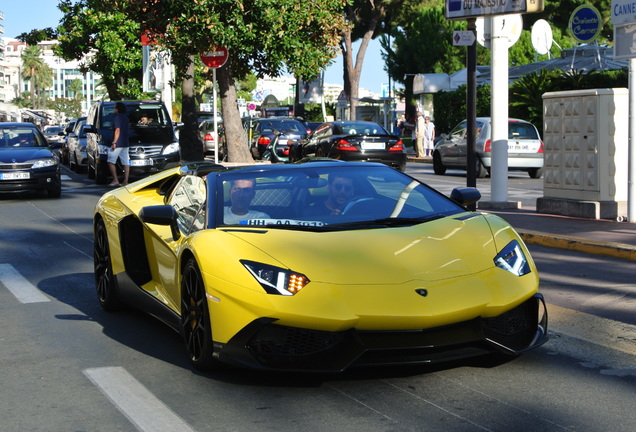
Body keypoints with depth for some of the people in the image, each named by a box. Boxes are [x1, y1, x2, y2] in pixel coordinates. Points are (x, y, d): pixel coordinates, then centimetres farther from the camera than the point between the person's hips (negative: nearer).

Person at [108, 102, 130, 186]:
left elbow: (117, 131, -18)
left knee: (111, 161, -1)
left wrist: (114, 142, -20)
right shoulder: (126, 118, 16)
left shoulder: (117, 118, -10)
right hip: (125, 144, 8)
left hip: (118, 144, -8)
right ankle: (125, 181, 3)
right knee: (126, 163, 4)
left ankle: (115, 180, -9)